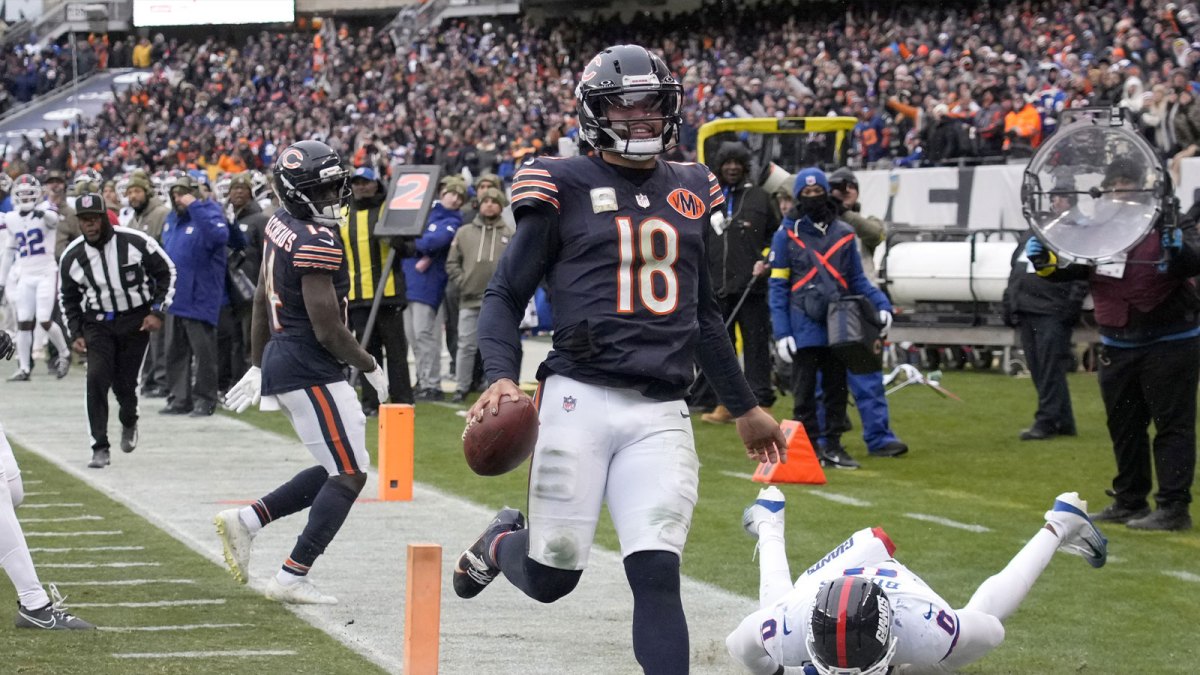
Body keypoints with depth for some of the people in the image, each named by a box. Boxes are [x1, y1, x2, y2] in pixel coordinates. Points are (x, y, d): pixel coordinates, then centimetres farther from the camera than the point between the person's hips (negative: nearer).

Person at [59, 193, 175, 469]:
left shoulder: (135, 242, -14)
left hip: (136, 320, -1)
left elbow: (166, 272, -1)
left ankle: (129, 421, 39)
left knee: (125, 382, 3)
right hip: (98, 324, 1)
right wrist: (76, 334, 3)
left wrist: (157, 311, -7)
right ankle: (100, 448, -10)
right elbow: (68, 297, 10)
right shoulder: (72, 256, -6)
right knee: (97, 378, -15)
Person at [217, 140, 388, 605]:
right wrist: (372, 369, -5)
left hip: (281, 359, 10)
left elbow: (262, 299, 18)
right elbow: (328, 329, -20)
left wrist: (258, 365, 27)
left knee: (337, 470, 17)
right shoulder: (317, 244, -21)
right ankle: (292, 578, 0)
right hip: (309, 370, -10)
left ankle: (247, 520, 15)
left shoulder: (281, 224, 8)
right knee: (348, 475, -2)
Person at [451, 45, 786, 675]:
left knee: (656, 574, -9)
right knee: (551, 577, 4)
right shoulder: (566, 188, 0)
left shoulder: (690, 193, 15)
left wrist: (745, 408, 28)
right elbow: (504, 296, 2)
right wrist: (502, 377, -15)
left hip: (661, 414, 3)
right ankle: (502, 541, 38)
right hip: (580, 401, -3)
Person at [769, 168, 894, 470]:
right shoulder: (787, 235, 1)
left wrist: (881, 304, -4)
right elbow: (778, 287, 0)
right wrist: (781, 332, -8)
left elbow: (857, 279, 14)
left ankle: (832, 445, 16)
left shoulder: (843, 233, 10)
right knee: (805, 391, 1)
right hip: (803, 327, -3)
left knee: (837, 388, 8)